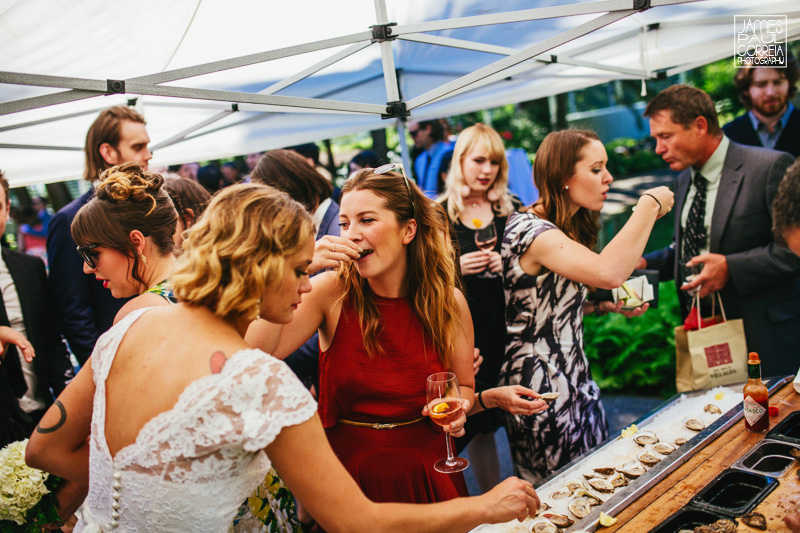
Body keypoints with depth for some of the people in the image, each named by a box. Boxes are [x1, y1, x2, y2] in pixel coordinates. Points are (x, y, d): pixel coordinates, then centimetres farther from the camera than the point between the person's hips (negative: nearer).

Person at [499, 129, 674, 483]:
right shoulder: (527, 229, -23)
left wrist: (605, 306, 3)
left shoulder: (568, 229, 9)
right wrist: (650, 204, -26)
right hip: (542, 387, -9)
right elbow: (608, 271, -38)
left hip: (574, 377, 9)